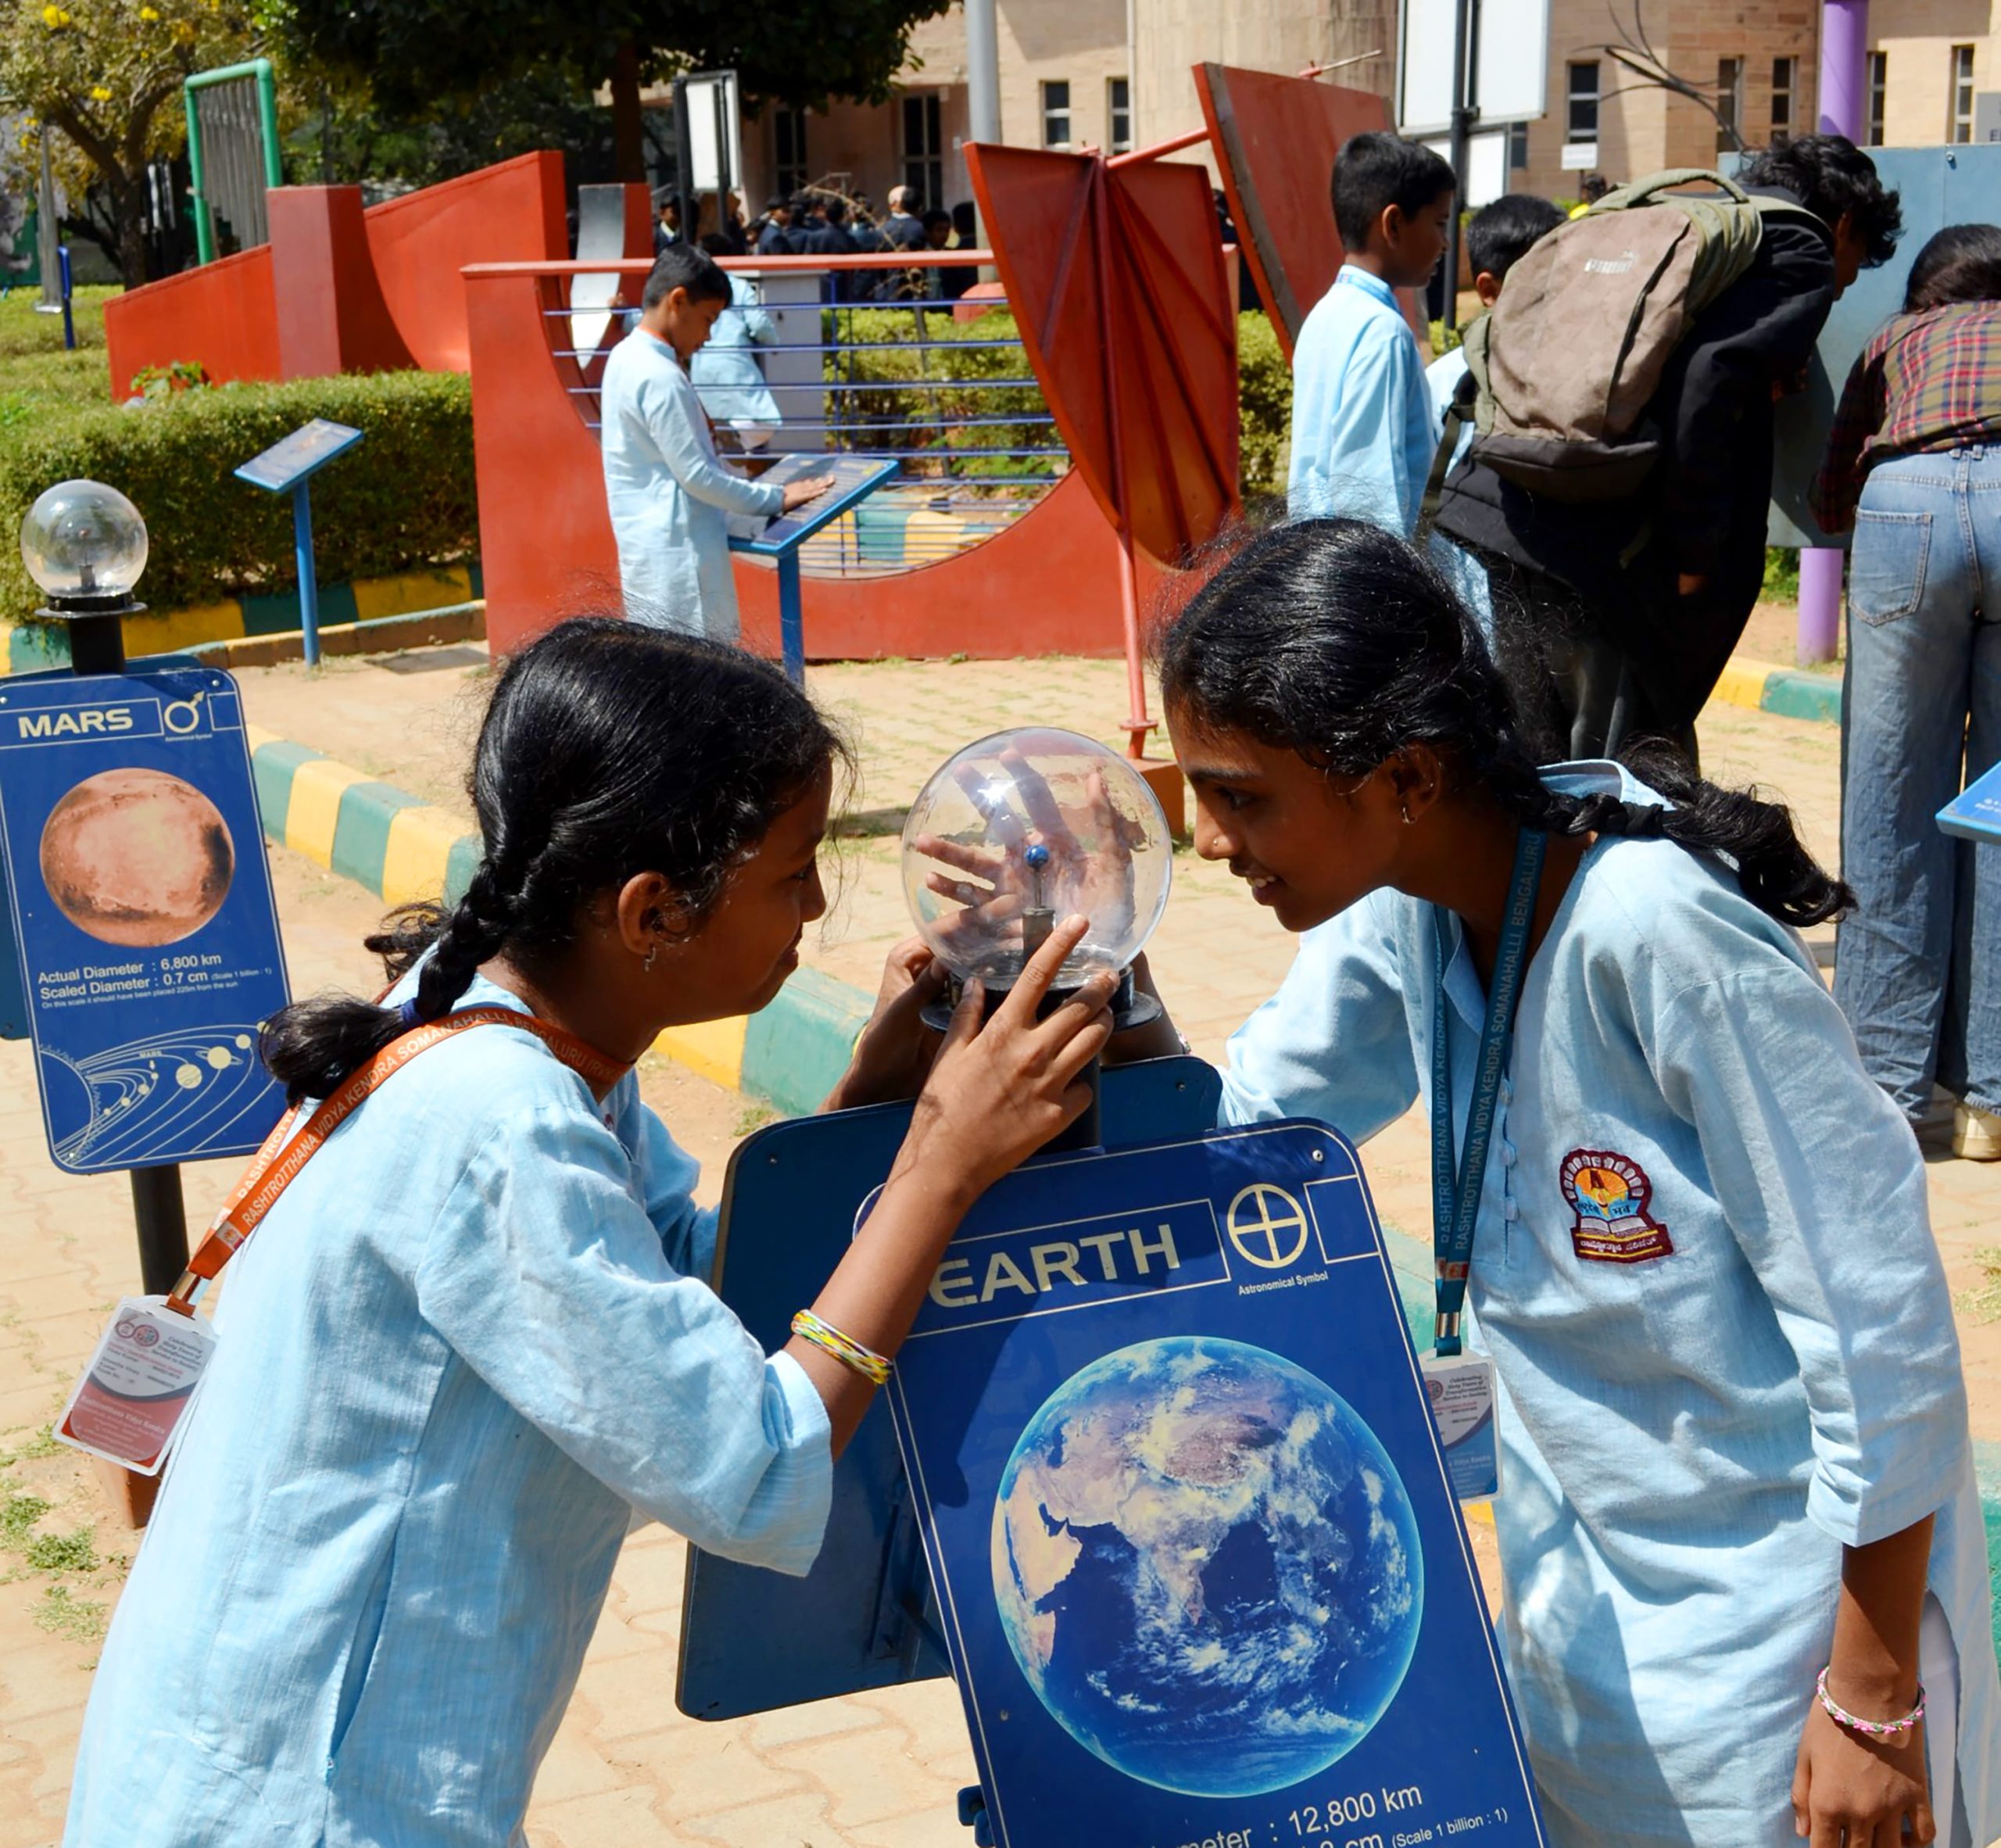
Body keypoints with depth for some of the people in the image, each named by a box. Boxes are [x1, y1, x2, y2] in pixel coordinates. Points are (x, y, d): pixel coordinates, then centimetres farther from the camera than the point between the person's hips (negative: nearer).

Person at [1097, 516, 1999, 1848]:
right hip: (1577, 1576, 7)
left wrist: (1875, 1699, -17)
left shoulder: (1657, 935, -29)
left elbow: (1879, 1324, -24)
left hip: (1776, 1588, -7)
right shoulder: (1407, 912, -6)